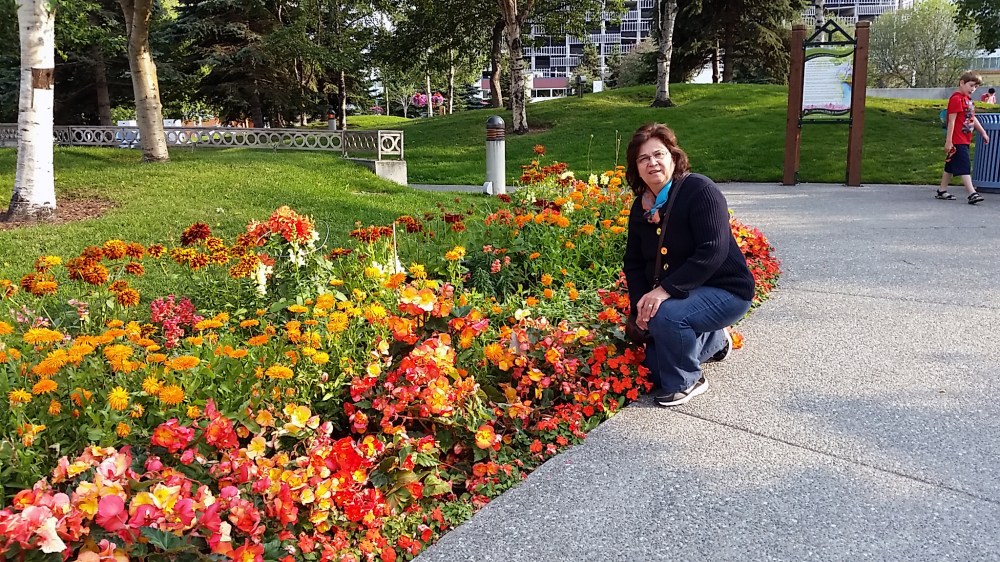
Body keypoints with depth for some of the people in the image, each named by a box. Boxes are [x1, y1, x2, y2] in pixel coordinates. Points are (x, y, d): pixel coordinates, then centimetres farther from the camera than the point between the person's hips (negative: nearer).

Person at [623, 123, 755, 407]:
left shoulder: (700, 190, -20)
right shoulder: (640, 208, 2)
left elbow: (713, 251, -29)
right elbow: (633, 262, 5)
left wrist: (665, 289, -34)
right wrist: (640, 303, -12)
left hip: (725, 290, -8)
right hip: (676, 296, 8)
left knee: (666, 316, -34)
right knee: (655, 365, 7)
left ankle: (685, 382, -8)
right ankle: (715, 339, 31)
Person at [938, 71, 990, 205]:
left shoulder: (968, 99, 16)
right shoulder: (956, 99, -14)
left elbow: (973, 118, 25)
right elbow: (951, 121, -18)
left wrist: (983, 133, 26)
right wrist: (948, 141, -20)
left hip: (964, 140, 10)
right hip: (957, 141, -10)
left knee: (951, 166, 13)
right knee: (965, 167, -13)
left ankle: (942, 191, 20)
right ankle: (972, 194, -16)